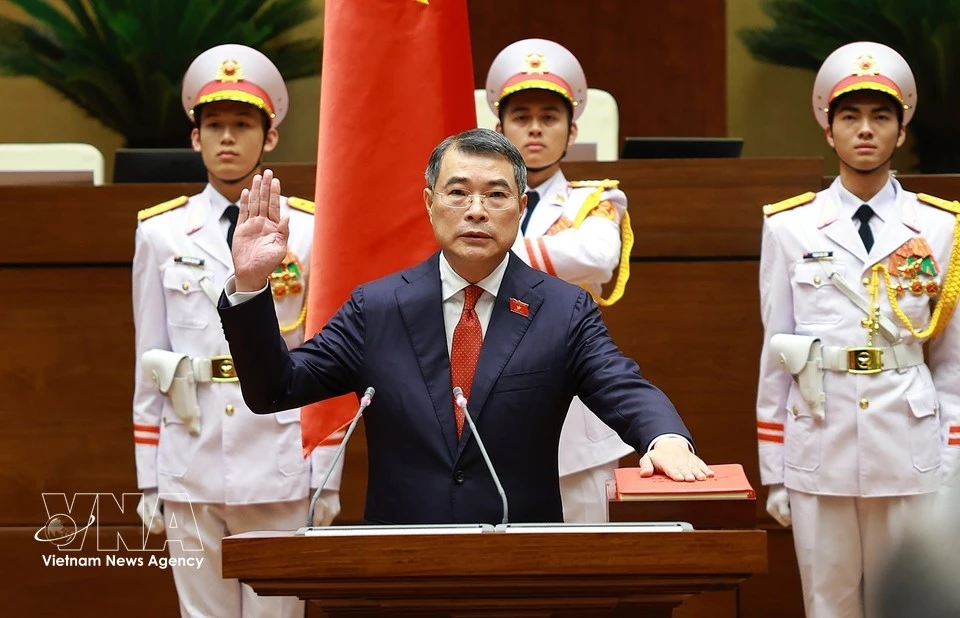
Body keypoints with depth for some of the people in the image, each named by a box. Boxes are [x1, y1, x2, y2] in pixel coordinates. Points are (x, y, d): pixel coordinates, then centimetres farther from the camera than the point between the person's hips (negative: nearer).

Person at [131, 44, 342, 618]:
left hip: (280, 476, -1)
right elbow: (148, 363, 8)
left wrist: (327, 479, 0)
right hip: (190, 475, 2)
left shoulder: (310, 232, 2)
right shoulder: (160, 233, 6)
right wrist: (148, 482, 6)